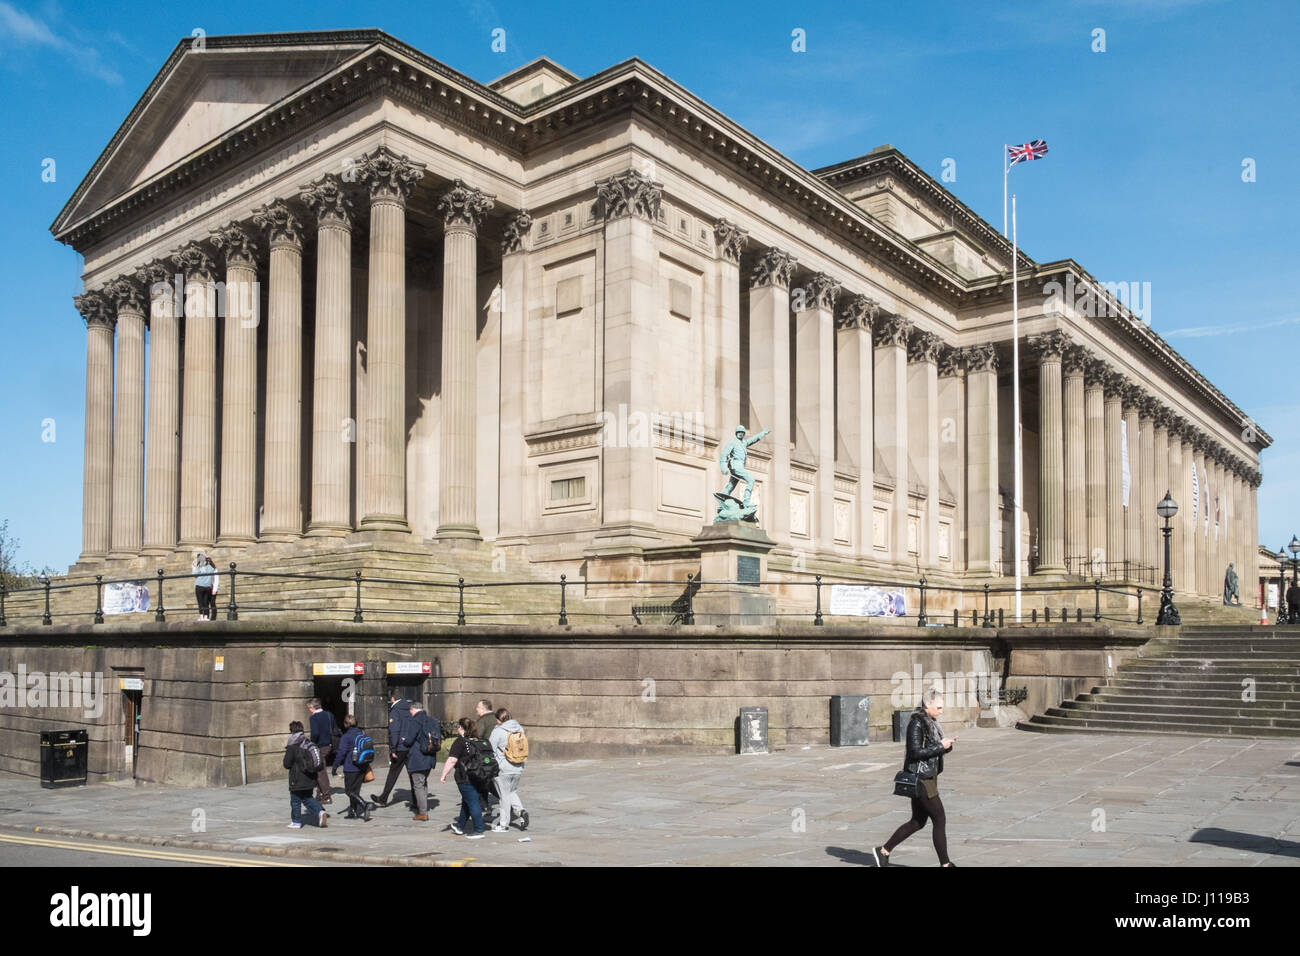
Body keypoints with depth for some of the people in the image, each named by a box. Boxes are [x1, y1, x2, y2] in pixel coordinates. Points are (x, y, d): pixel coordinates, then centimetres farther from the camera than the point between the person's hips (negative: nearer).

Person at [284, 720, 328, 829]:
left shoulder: (292, 747, -16)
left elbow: (287, 764, -13)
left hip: (297, 780, -6)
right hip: (309, 779, 6)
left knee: (295, 801, 7)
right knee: (308, 798, 17)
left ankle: (297, 822, 13)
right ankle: (320, 812, -2)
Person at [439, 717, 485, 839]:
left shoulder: (459, 741, -11)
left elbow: (452, 760, -18)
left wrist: (443, 775, -12)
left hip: (466, 779, -8)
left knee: (472, 803, -3)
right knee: (466, 801, 20)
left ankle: (479, 831, -2)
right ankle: (460, 826, 32)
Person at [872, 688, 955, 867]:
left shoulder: (931, 722, 12)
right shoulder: (917, 723, -17)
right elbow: (916, 752, -21)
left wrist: (946, 744, -2)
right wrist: (940, 747, -19)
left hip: (929, 777, 10)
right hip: (920, 779, -10)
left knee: (918, 822, 14)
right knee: (940, 820, -3)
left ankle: (883, 851, 23)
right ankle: (945, 863, 8)